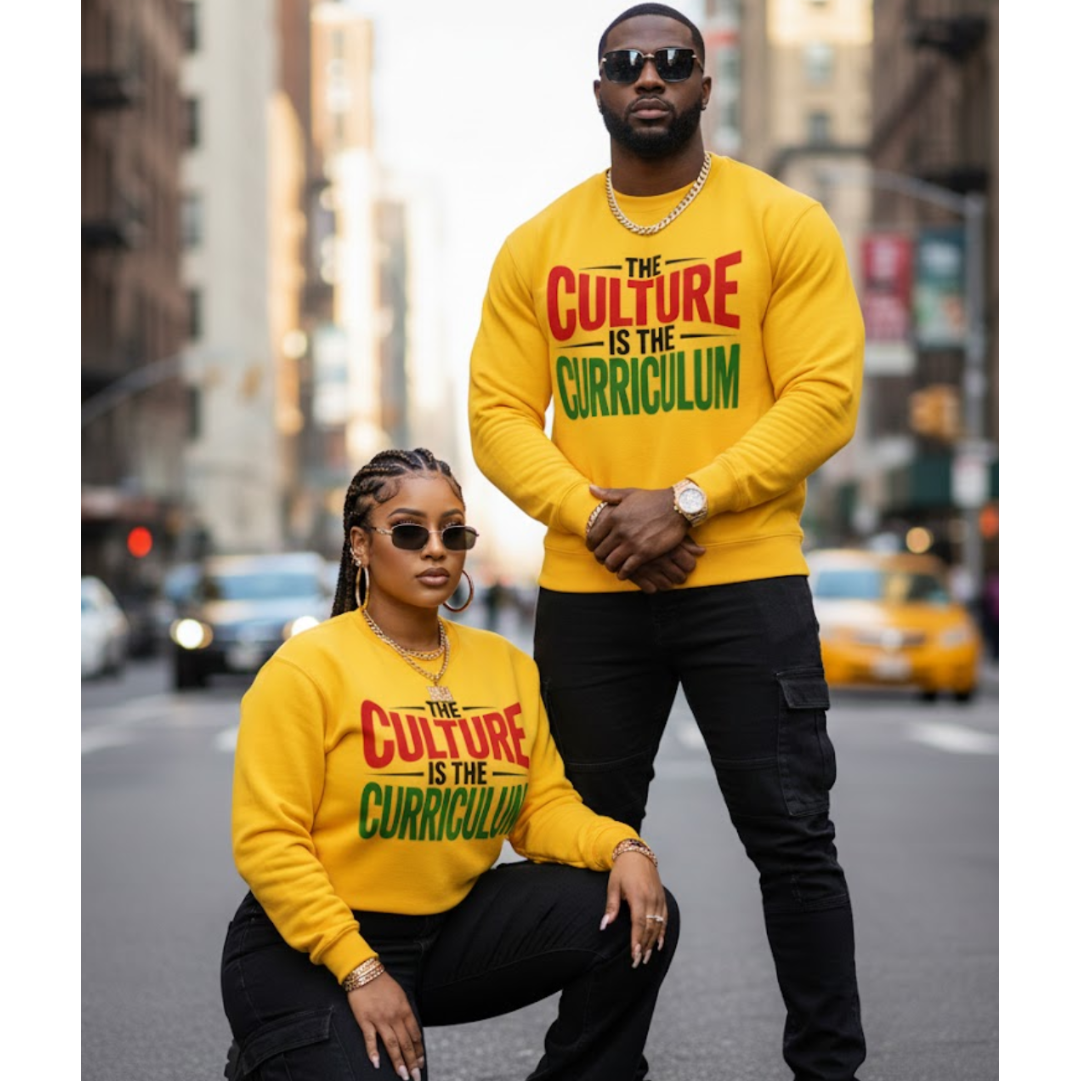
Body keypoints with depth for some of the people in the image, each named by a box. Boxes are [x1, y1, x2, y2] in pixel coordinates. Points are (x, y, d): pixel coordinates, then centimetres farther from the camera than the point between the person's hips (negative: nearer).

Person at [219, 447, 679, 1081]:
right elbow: (267, 840, -16)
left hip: (453, 927, 5)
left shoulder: (508, 666, 6)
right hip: (308, 950, -5)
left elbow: (544, 806, 4)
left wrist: (621, 847, -18)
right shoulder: (306, 667, -12)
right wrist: (359, 970, -22)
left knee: (638, 918, -12)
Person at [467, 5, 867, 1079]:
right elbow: (498, 411, 3)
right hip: (583, 590, 3)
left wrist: (686, 503, -17)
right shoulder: (537, 245, 8)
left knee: (791, 837, 0)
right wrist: (594, 515, -13)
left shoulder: (784, 223, 1)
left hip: (745, 577, -3)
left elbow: (823, 395, -8)